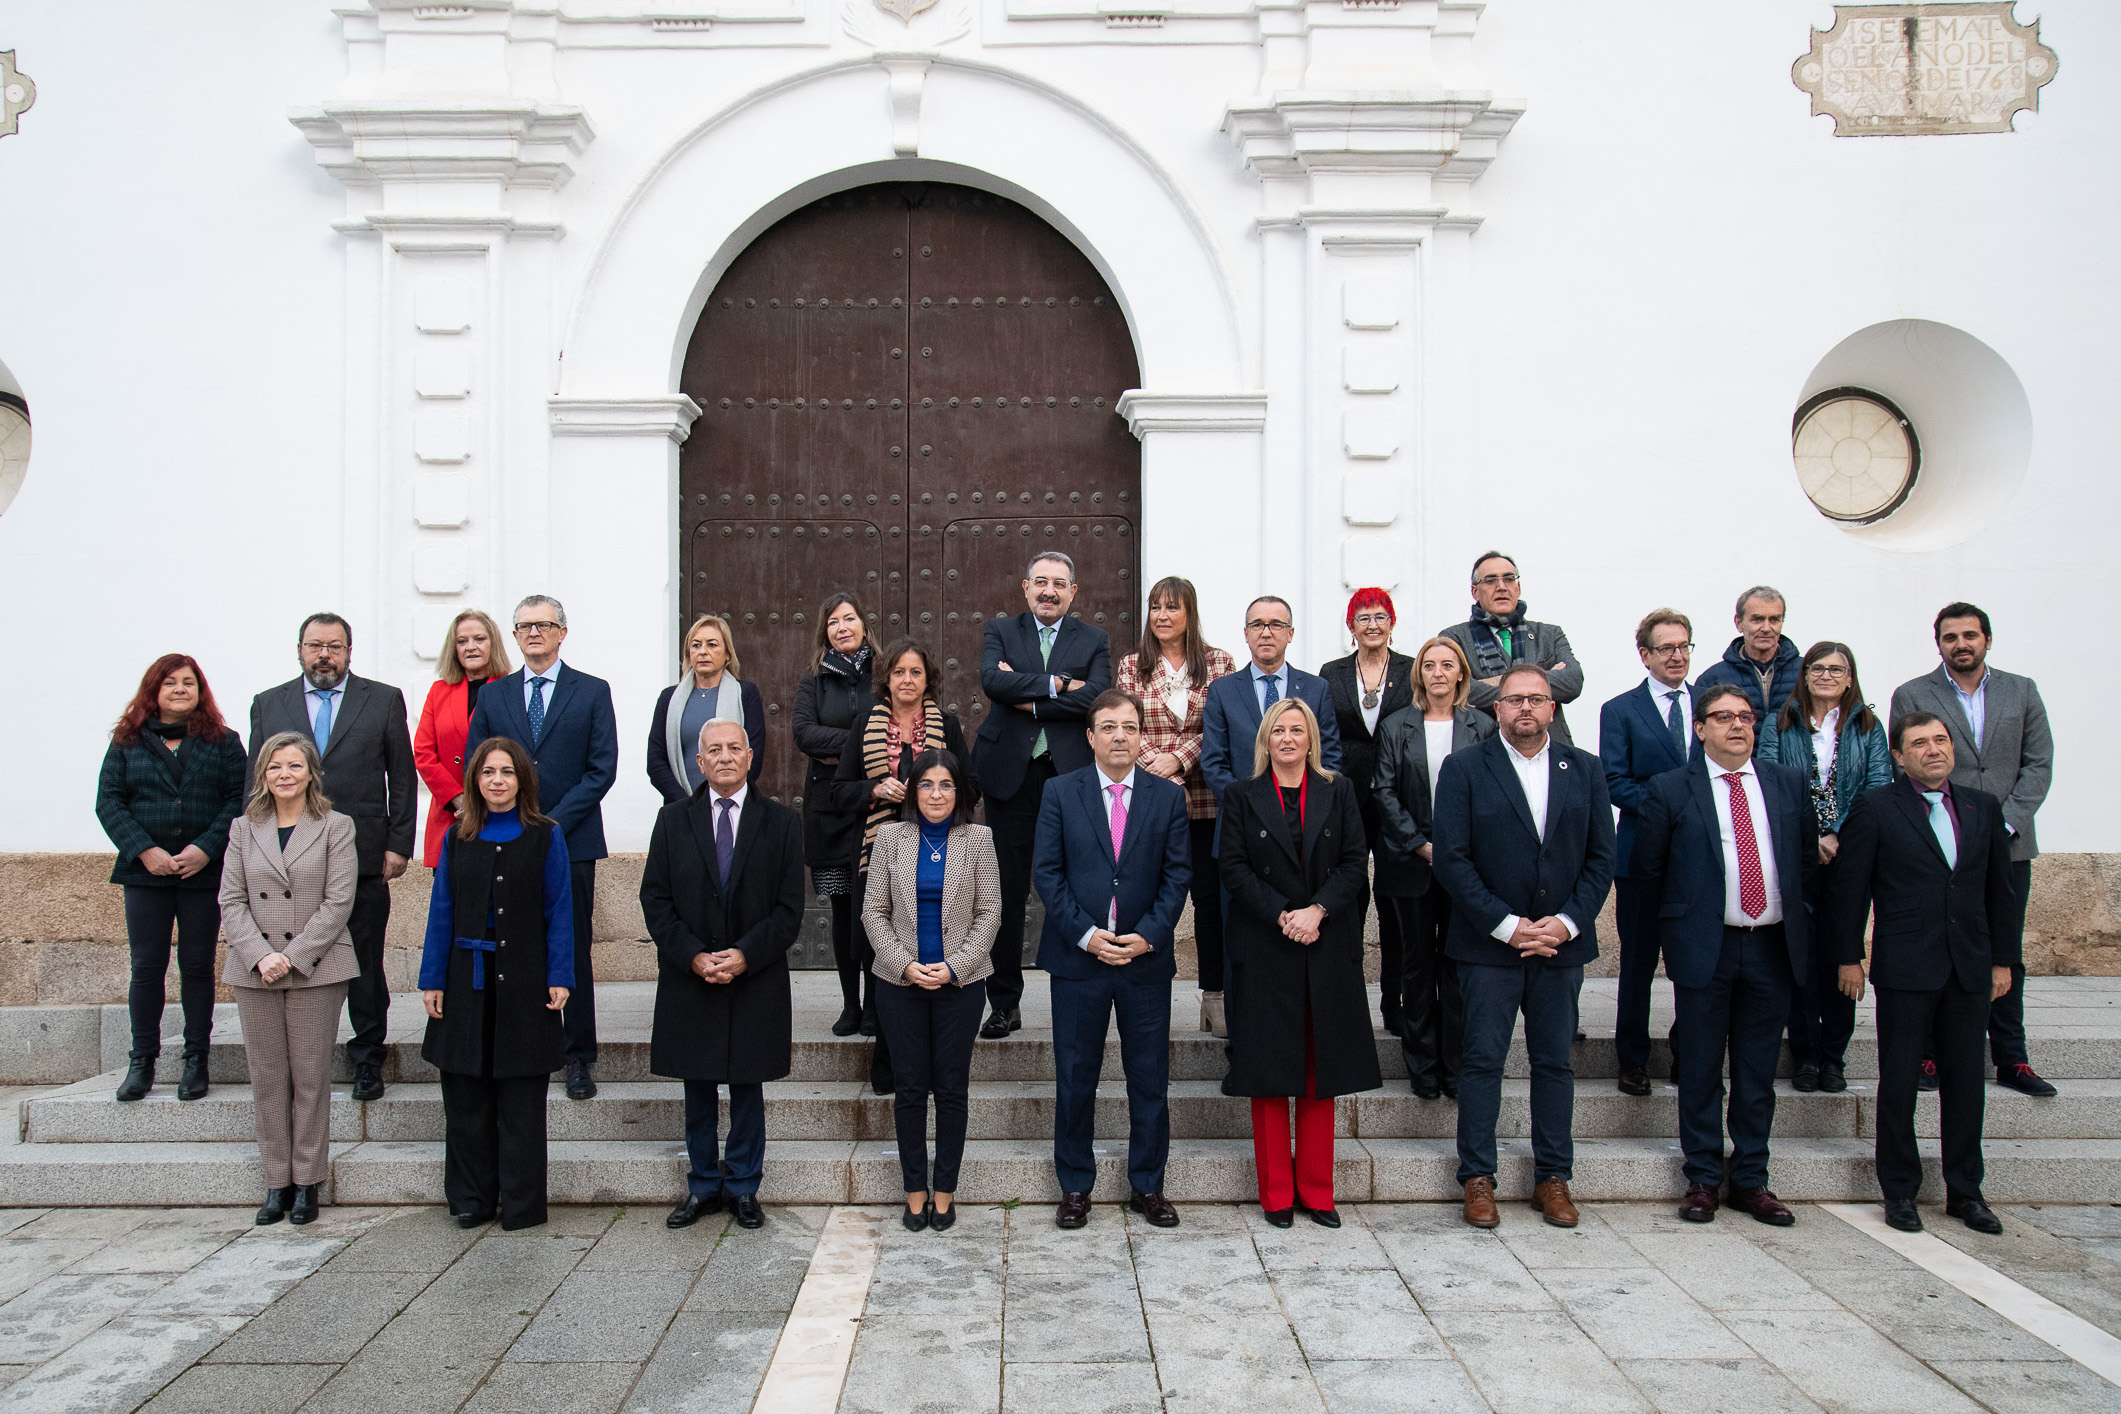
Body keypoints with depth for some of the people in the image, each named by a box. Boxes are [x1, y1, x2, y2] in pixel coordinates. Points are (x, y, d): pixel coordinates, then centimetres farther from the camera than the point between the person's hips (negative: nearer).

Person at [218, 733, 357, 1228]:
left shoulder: (337, 828, 2)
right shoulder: (244, 830, 11)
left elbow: (338, 902, -6)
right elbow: (231, 902, 4)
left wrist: (292, 957, -13)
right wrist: (260, 956, -11)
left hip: (316, 970, -3)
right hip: (255, 972, 3)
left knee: (311, 1077, 1)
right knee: (267, 1078, 6)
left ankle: (307, 1181, 10)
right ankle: (277, 1182, 15)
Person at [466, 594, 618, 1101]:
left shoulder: (592, 692, 5)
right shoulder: (493, 695, 12)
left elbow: (603, 769, -2)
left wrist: (555, 821, -10)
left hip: (572, 840, -2)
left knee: (574, 950, 1)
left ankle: (579, 1057, 9)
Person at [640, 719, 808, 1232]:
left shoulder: (782, 823, 1)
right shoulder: (674, 820, 5)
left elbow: (789, 908, -3)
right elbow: (655, 900, 1)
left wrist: (745, 955, -15)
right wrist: (693, 956, -12)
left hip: (756, 980, -1)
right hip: (688, 979, 1)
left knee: (747, 1087, 7)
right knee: (697, 1089, 10)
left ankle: (743, 1187, 21)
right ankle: (703, 1185, 24)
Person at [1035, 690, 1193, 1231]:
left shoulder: (1168, 796, 4)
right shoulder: (1061, 792, 2)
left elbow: (1178, 874, 1)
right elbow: (1046, 872, -2)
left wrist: (1147, 935, -11)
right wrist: (1086, 934, -11)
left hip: (1147, 958, 1)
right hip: (1077, 958, -1)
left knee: (1150, 1080, 7)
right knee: (1075, 1079, 6)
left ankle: (1148, 1187, 21)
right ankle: (1075, 1188, 20)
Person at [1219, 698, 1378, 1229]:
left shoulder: (1338, 791, 9)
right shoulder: (1241, 796, 5)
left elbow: (1355, 860, 2)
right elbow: (1233, 867, -3)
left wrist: (1318, 911, -13)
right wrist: (1281, 916, -14)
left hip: (1328, 947, 2)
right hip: (1264, 950, -2)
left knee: (1322, 1069, 5)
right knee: (1268, 1070, 1)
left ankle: (1316, 1191, 14)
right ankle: (1276, 1193, 10)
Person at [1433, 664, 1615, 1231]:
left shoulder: (1584, 770, 8)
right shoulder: (1464, 769, -1)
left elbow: (1601, 856, 6)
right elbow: (1451, 858, -7)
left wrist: (1568, 922, -8)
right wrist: (1506, 924, -13)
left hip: (1562, 943, 3)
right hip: (1489, 945, -3)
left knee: (1554, 1061, 9)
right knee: (1483, 1060, 1)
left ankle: (1553, 1178, 20)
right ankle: (1478, 1178, 11)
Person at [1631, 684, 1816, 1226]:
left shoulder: (1789, 784, 9)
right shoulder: (1670, 790, -1)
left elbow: (1807, 859, 16)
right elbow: (1648, 870, 4)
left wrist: (1797, 922, 11)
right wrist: (1675, 930, 6)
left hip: (1774, 947, 3)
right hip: (1705, 947, -3)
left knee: (1758, 1071, 9)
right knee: (1701, 1070, 4)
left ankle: (1751, 1181, 20)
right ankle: (1702, 1179, 15)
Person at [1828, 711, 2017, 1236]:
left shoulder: (1983, 808, 10)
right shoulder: (1874, 809, -3)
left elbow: (2000, 890, 14)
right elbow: (1848, 888, -2)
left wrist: (2003, 959, 10)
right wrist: (1848, 957, -4)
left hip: (1971, 970, 4)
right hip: (1905, 970, -4)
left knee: (1966, 1081, 9)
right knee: (1899, 1083, 3)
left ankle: (1965, 1192, 21)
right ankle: (1899, 1192, 14)